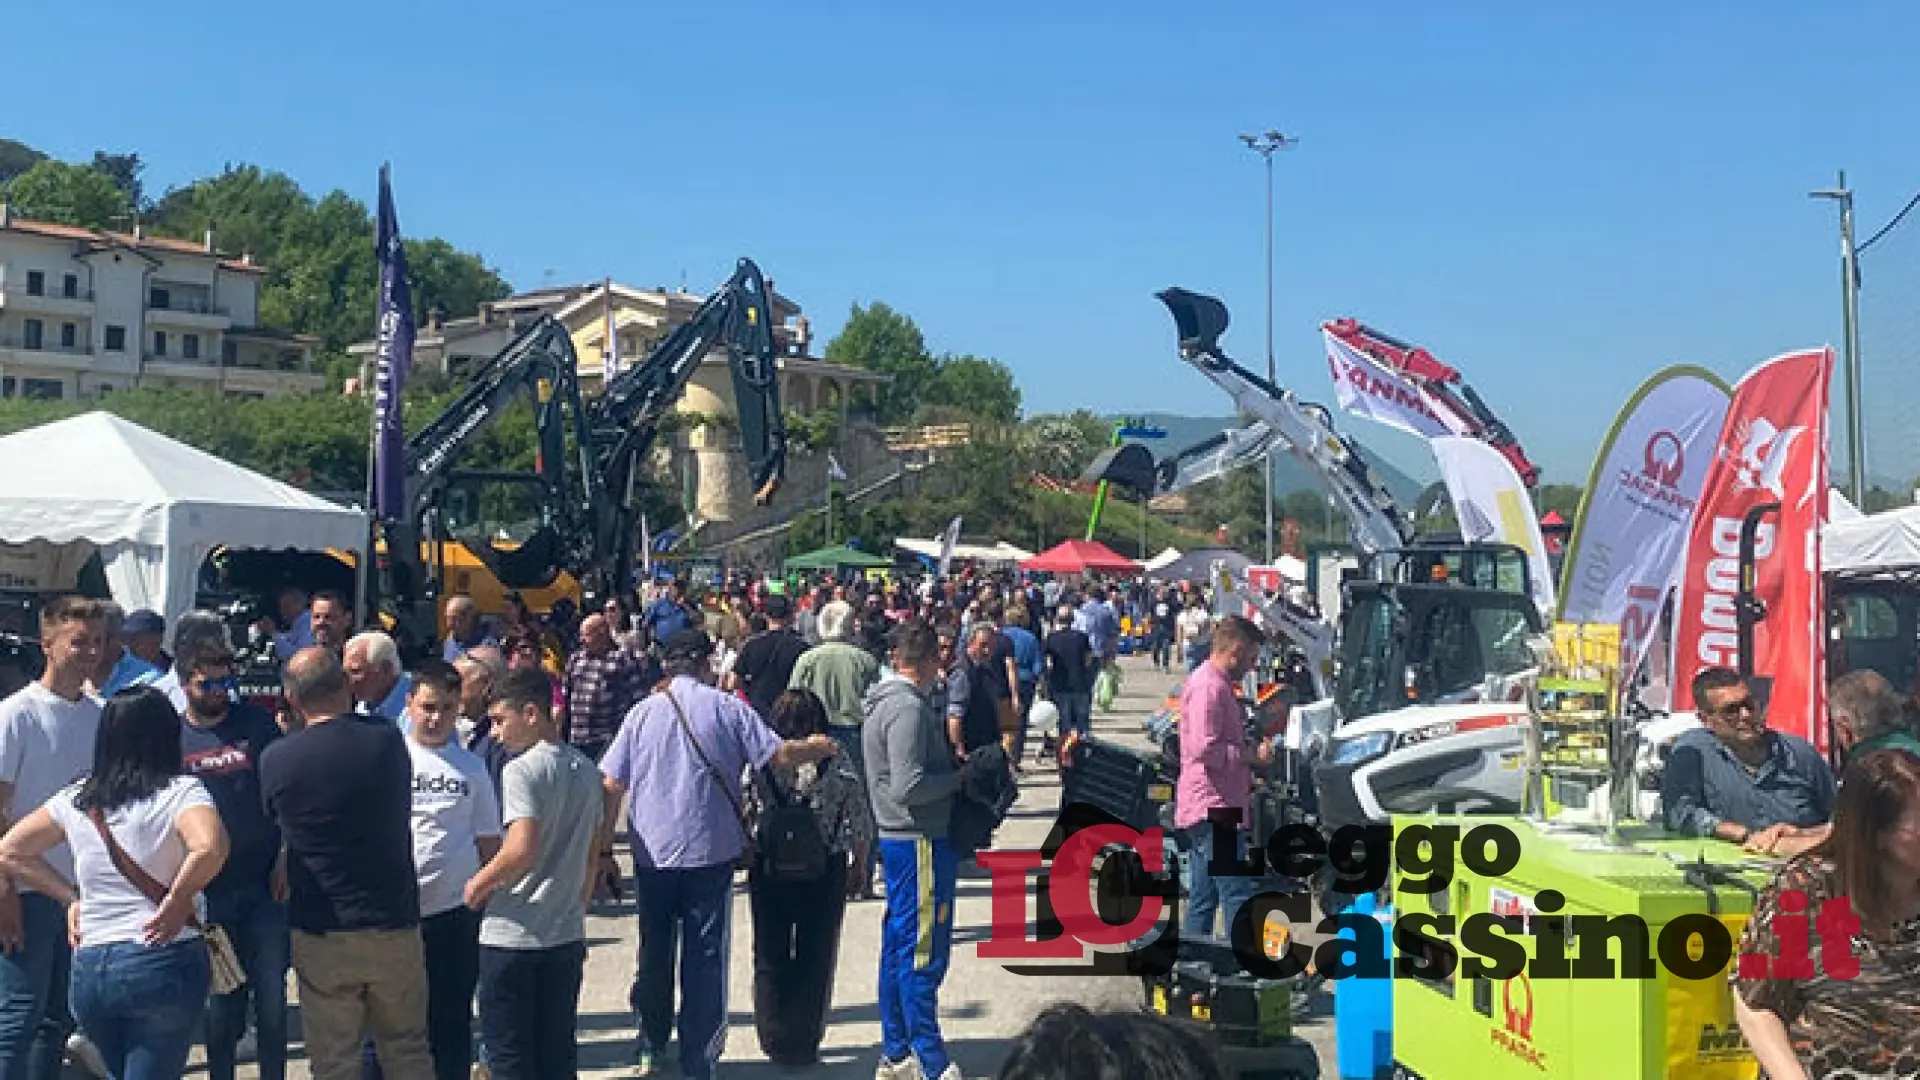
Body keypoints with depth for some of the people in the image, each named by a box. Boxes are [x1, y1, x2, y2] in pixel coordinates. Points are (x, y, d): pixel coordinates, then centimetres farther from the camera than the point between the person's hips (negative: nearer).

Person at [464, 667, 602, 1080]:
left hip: (513, 937, -6)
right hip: (567, 934, 7)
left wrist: (477, 885, -10)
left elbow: (521, 850, -26)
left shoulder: (522, 771, -15)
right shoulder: (587, 769, 7)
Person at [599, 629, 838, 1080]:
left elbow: (611, 785, 0)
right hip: (711, 852, -2)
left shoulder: (642, 712, 1)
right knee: (705, 959, 5)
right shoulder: (727, 708, -5)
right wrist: (817, 748, 12)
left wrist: (604, 842, 9)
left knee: (654, 953, 18)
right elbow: (780, 755, -7)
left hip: (652, 853, 2)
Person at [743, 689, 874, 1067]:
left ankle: (775, 1040, 22)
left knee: (770, 955, 15)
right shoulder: (839, 769, -10)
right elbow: (862, 826, -5)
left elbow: (742, 820, -8)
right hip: (825, 873, 0)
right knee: (817, 956, 11)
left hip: (769, 872, 1)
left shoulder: (760, 767, -10)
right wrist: (858, 867, 9)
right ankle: (806, 1044, 17)